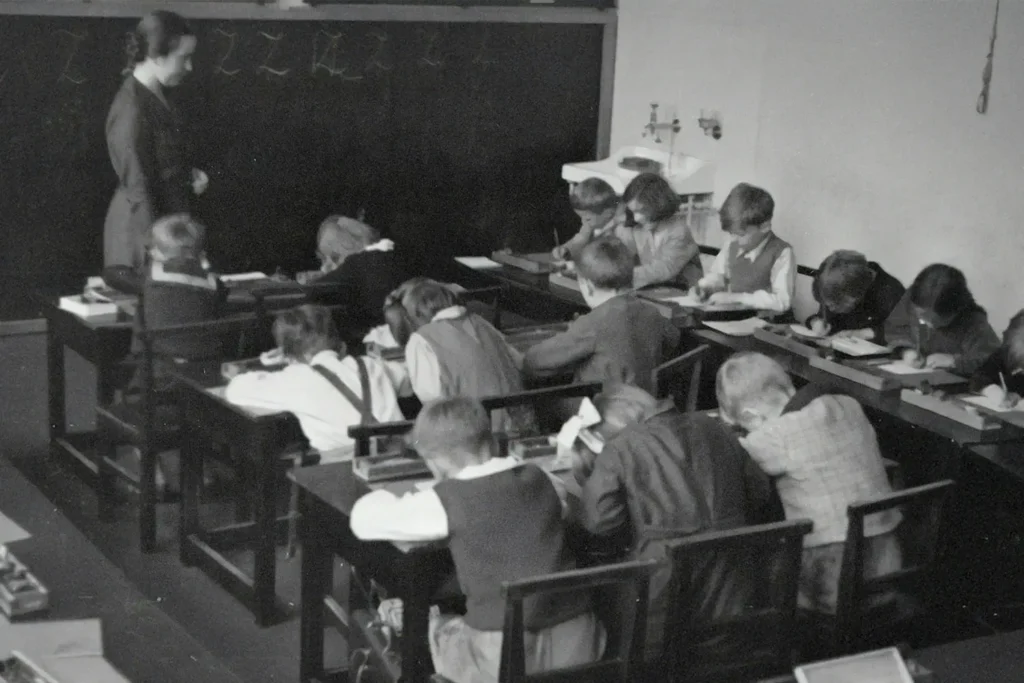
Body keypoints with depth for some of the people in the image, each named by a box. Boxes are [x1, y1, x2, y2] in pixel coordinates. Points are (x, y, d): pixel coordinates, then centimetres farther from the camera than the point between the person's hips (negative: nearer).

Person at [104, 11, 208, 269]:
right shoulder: (132, 111, -23)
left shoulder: (155, 93, 4)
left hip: (169, 216, 9)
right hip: (144, 227, -9)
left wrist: (189, 173, 2)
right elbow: (139, 189, -21)